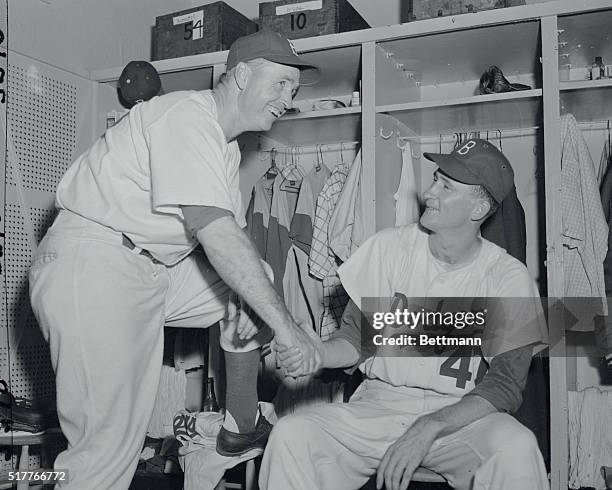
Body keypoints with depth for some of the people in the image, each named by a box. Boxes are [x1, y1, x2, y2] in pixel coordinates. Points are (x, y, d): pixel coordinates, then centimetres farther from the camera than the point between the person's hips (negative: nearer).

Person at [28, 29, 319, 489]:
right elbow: (215, 232, -26)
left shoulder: (226, 144, 16)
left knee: (256, 286, 7)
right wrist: (286, 327, -24)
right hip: (91, 265, -10)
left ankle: (241, 427, 15)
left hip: (157, 270, 10)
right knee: (109, 449, -12)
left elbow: (232, 229, 12)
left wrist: (245, 303, -7)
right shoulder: (187, 115, -16)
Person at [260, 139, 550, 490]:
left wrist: (429, 427, -24)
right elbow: (357, 338, 4)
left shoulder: (509, 278, -6)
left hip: (460, 414, -1)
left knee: (517, 449, -33)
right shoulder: (388, 247, 0)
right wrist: (320, 353, -19)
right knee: (290, 435, -23)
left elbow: (507, 384, -10)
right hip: (378, 404, 2)